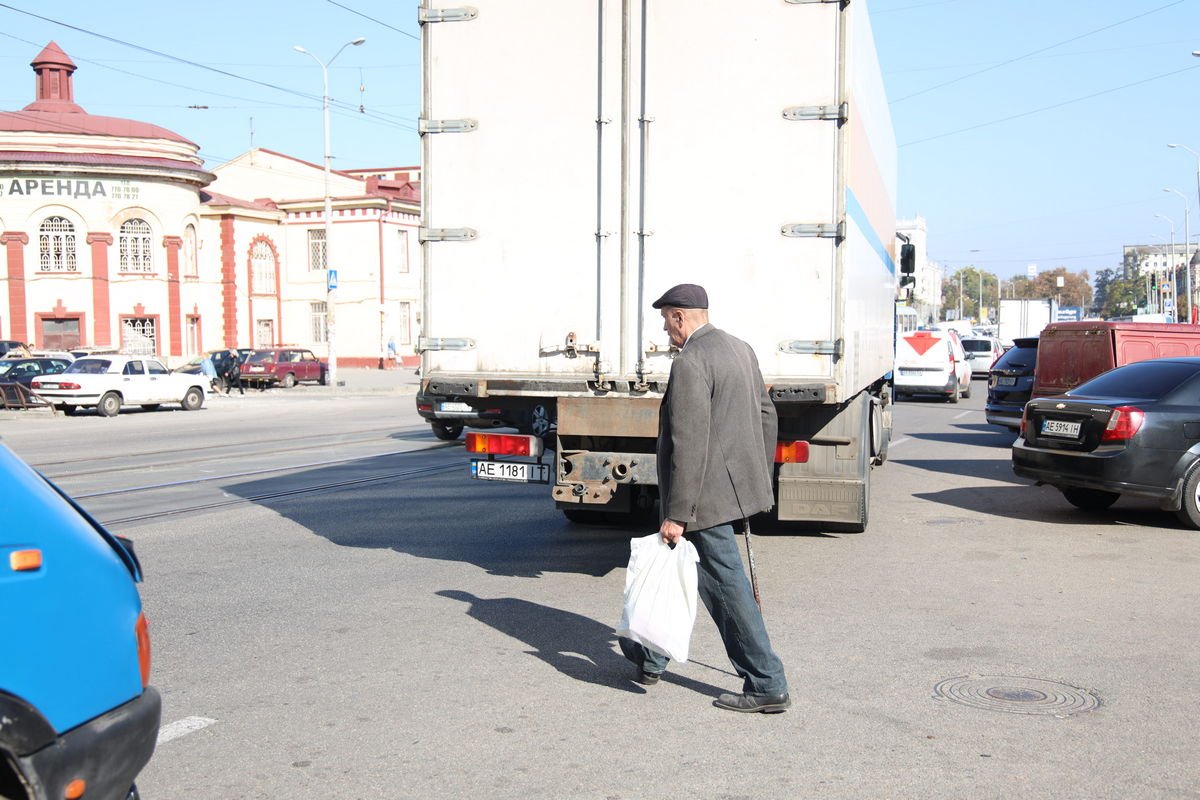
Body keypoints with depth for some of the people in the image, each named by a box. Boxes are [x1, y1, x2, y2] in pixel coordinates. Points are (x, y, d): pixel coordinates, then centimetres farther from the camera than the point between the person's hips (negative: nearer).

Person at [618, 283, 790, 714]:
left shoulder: (690, 363, -19)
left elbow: (689, 446, -24)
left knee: (726, 587, -1)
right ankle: (651, 657, 37)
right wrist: (759, 478, 24)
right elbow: (766, 414, 16)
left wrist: (676, 515, -20)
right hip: (736, 482, 10)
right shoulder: (740, 349, 10)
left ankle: (766, 686, 7)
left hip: (706, 494, -10)